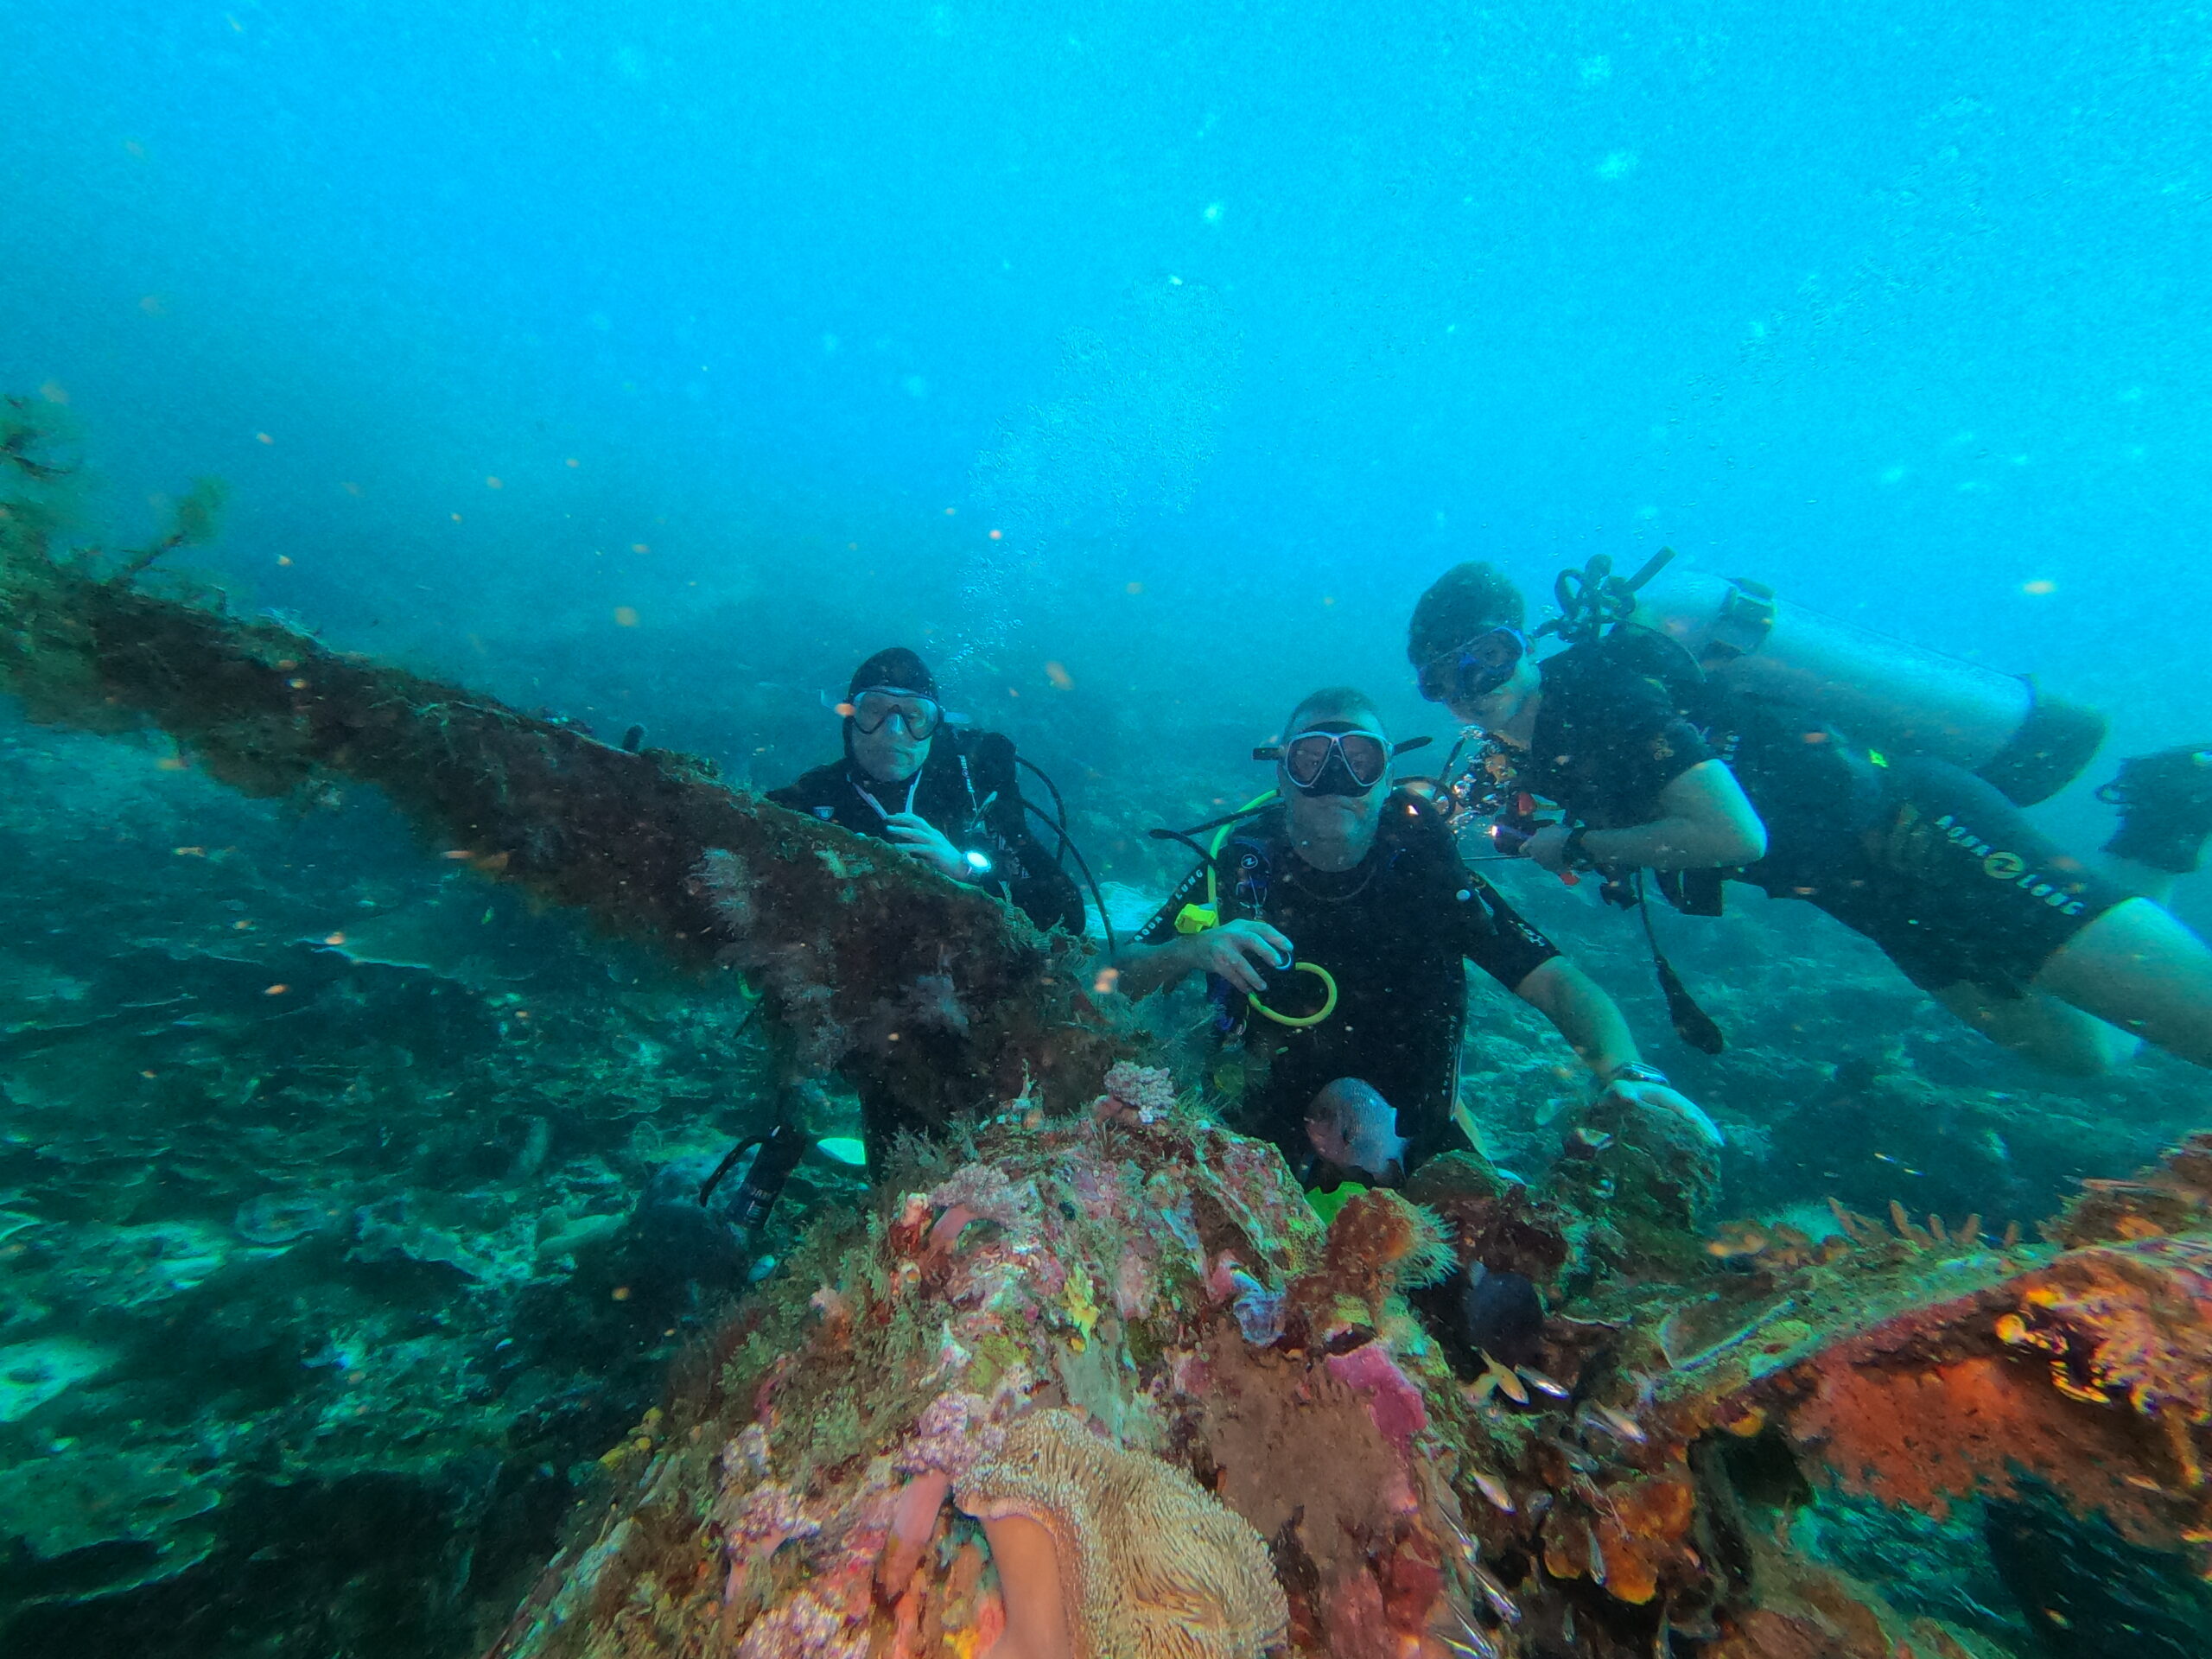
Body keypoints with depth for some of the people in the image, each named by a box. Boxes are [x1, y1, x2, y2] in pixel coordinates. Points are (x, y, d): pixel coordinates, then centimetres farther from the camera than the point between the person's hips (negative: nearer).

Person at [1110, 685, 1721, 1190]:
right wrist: (1194, 949, -29)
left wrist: (1625, 1072, -30)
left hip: (1408, 1146, 2)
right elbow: (1120, 978, -10)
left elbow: (1557, 981, -12)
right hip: (1260, 1140, -1)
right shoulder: (1240, 865, -10)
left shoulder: (1429, 871, -8)